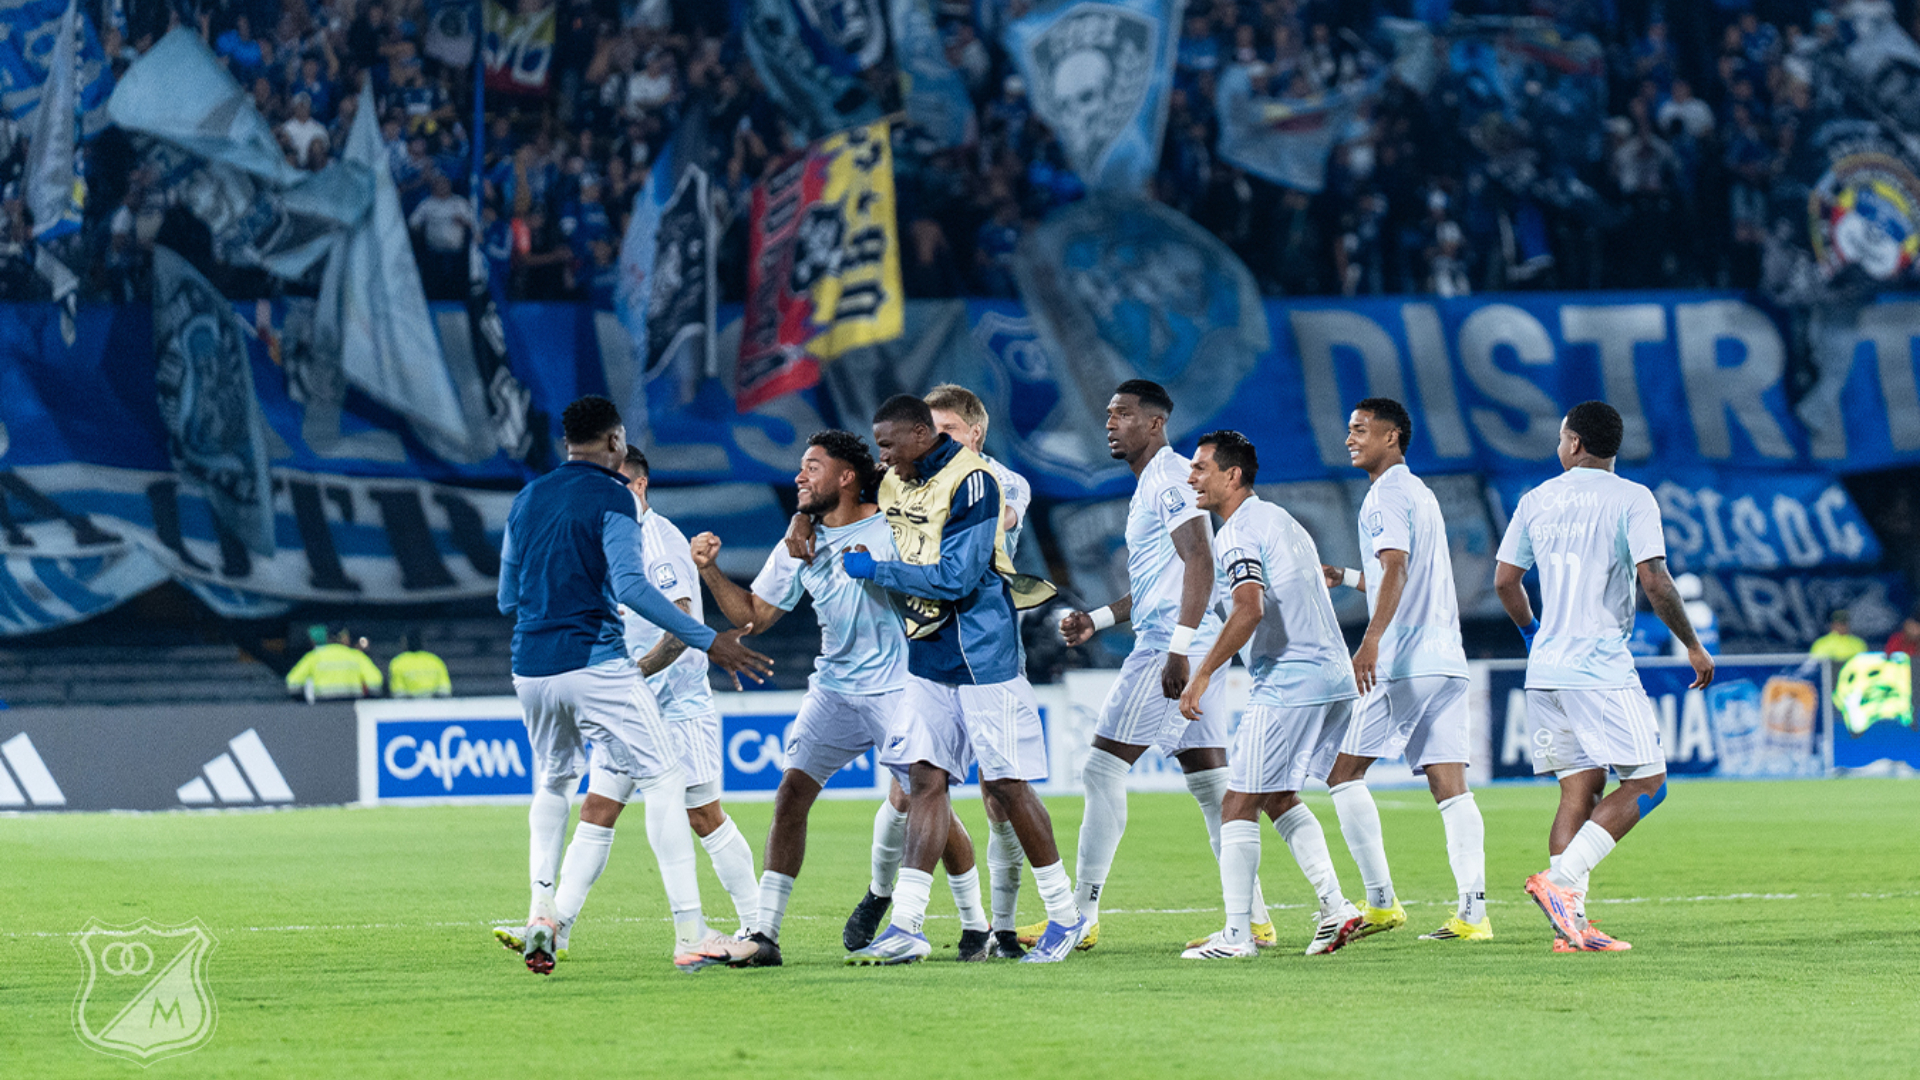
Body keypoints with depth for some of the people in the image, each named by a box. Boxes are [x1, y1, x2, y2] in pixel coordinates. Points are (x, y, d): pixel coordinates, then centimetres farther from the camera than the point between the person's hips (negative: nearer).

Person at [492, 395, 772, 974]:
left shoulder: (525, 501, 15)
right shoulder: (610, 497, -5)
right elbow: (629, 586, -16)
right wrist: (706, 641, -16)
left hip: (530, 669, 7)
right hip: (594, 662, -7)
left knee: (553, 782, 26)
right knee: (664, 780, -4)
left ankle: (543, 915, 14)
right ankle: (689, 933, -13)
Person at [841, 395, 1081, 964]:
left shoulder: (971, 483, -17)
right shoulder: (894, 484, 10)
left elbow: (955, 577, -21)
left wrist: (876, 570, -15)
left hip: (981, 655, -8)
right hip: (928, 659, 8)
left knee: (1005, 783, -4)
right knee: (925, 780, 2)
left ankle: (1065, 915, 8)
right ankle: (906, 927, -2)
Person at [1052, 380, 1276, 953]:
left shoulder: (1168, 477, -10)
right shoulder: (1152, 483, 22)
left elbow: (1199, 561, -20)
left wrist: (1179, 646, -27)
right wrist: (1097, 619, 21)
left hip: (1168, 648, -10)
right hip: (1190, 653, 10)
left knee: (1102, 769, -8)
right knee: (1210, 782, 8)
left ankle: (1081, 918, -7)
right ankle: (1254, 919, 6)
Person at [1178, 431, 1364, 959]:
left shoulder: (1236, 533, -11)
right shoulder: (1278, 518, 18)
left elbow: (1250, 609, -26)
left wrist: (1202, 674, -23)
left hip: (1286, 687, -10)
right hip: (1334, 678, 10)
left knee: (1239, 805, -4)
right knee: (1278, 797, 20)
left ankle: (1237, 934, -5)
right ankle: (1334, 906, 10)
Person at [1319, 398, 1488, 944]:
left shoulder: (1387, 496, -6)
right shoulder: (1419, 492, 23)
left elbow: (1396, 570, -21)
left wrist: (1372, 640, -31)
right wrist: (1345, 577, 35)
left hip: (1404, 663, -9)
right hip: (1445, 660, 9)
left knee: (1344, 772, -1)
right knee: (1450, 785, 1)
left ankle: (1382, 902, -5)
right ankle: (1472, 912, -9)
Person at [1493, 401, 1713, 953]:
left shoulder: (1537, 500, 10)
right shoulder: (1631, 499, -5)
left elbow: (1504, 581, 13)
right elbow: (1654, 579, -14)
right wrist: (1693, 645, -3)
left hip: (1546, 669, 6)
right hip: (1602, 669, -6)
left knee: (1579, 788, 7)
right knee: (1647, 783, -1)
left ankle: (1569, 924, -2)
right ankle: (1560, 881, -17)